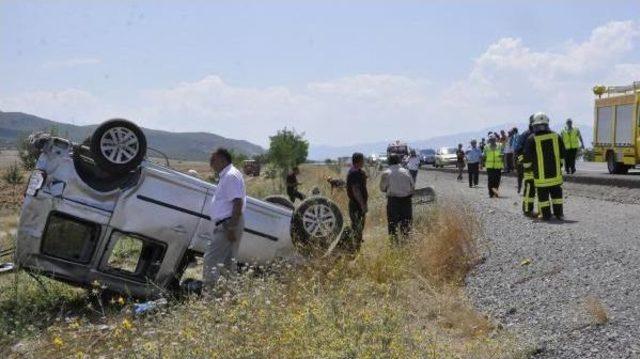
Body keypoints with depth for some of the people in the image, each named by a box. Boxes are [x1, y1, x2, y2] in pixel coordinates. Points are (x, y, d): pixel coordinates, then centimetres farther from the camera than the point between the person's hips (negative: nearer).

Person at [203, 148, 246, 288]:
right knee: (227, 261, 14)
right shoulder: (225, 176, 19)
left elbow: (238, 203, -22)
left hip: (228, 224, -11)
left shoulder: (231, 175, -14)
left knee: (210, 259, -11)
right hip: (226, 225, 11)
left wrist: (232, 228, -25)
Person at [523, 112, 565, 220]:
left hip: (540, 174, -3)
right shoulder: (556, 136, 0)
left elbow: (527, 159, -8)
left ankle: (546, 214, 9)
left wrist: (526, 165, 11)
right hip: (555, 172, 3)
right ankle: (559, 213, 16)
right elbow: (562, 155, 9)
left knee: (543, 195, 6)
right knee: (556, 193, 14)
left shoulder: (532, 139, -11)